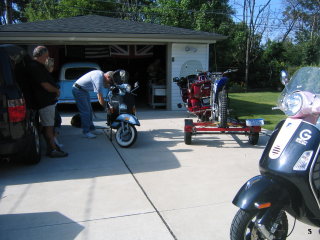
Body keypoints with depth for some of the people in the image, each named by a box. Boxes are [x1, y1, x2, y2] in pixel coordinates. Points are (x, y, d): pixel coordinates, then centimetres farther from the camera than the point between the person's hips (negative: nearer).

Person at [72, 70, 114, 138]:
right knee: (85, 112, -10)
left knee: (89, 110, 13)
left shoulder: (101, 74, 0)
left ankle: (91, 129, 22)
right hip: (78, 90, -10)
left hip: (84, 90, 10)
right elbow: (100, 97, -27)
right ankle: (86, 132, -4)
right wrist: (106, 107, -19)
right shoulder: (99, 79, -28)